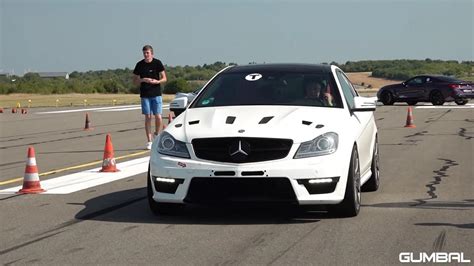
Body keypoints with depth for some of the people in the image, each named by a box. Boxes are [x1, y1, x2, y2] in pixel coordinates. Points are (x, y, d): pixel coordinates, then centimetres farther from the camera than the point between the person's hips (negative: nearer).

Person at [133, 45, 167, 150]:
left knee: (158, 117, -6)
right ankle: (149, 141, 5)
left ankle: (157, 135, 20)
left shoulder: (157, 63, 0)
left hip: (156, 94, -1)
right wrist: (143, 80, -14)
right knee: (148, 117, 1)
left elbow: (164, 78, 3)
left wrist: (157, 81, -17)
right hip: (145, 95, 1)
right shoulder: (140, 65, 2)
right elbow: (135, 81, 6)